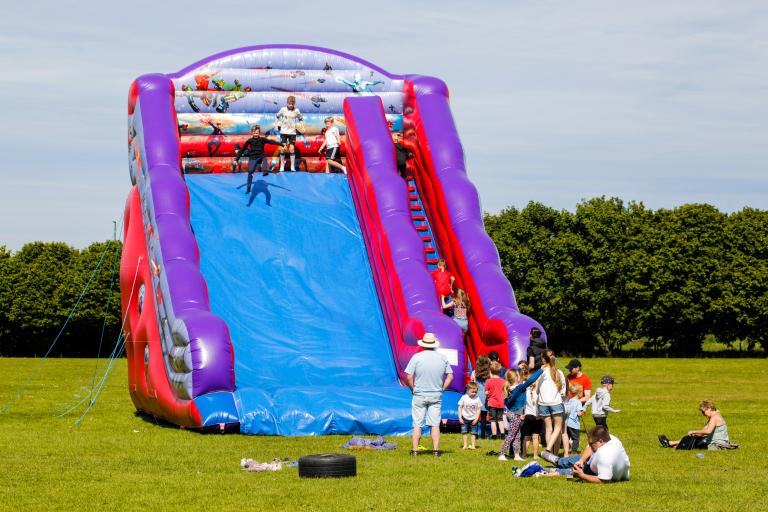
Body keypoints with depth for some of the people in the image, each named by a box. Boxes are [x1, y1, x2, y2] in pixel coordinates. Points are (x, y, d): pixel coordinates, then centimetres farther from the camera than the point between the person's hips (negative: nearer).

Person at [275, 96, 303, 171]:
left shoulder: (296, 111, -3)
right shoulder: (283, 110, -4)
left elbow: (301, 118, 13)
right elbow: (277, 116, 12)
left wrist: (297, 124, 1)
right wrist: (277, 124, 4)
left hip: (292, 132, 0)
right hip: (283, 132, 0)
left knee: (292, 148, -5)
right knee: (284, 148, -4)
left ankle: (292, 166, 1)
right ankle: (282, 165, 8)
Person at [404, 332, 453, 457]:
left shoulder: (416, 357, -9)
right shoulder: (442, 358, 2)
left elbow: (409, 377, -11)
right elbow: (450, 376, 6)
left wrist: (413, 389, 2)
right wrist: (441, 389, 10)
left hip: (419, 395, -2)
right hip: (436, 396, 2)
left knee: (417, 424, 4)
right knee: (435, 424, 7)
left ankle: (414, 450, 3)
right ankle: (436, 450, 4)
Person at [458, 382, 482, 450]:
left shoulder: (477, 399, -4)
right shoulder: (464, 398, -6)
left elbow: (478, 409, 0)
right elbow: (460, 407, -1)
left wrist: (476, 419, -7)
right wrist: (460, 418, -6)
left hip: (473, 419, 0)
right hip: (465, 418, 0)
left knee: (473, 433, 1)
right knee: (464, 432, 1)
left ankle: (473, 445, 8)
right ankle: (465, 445, 10)